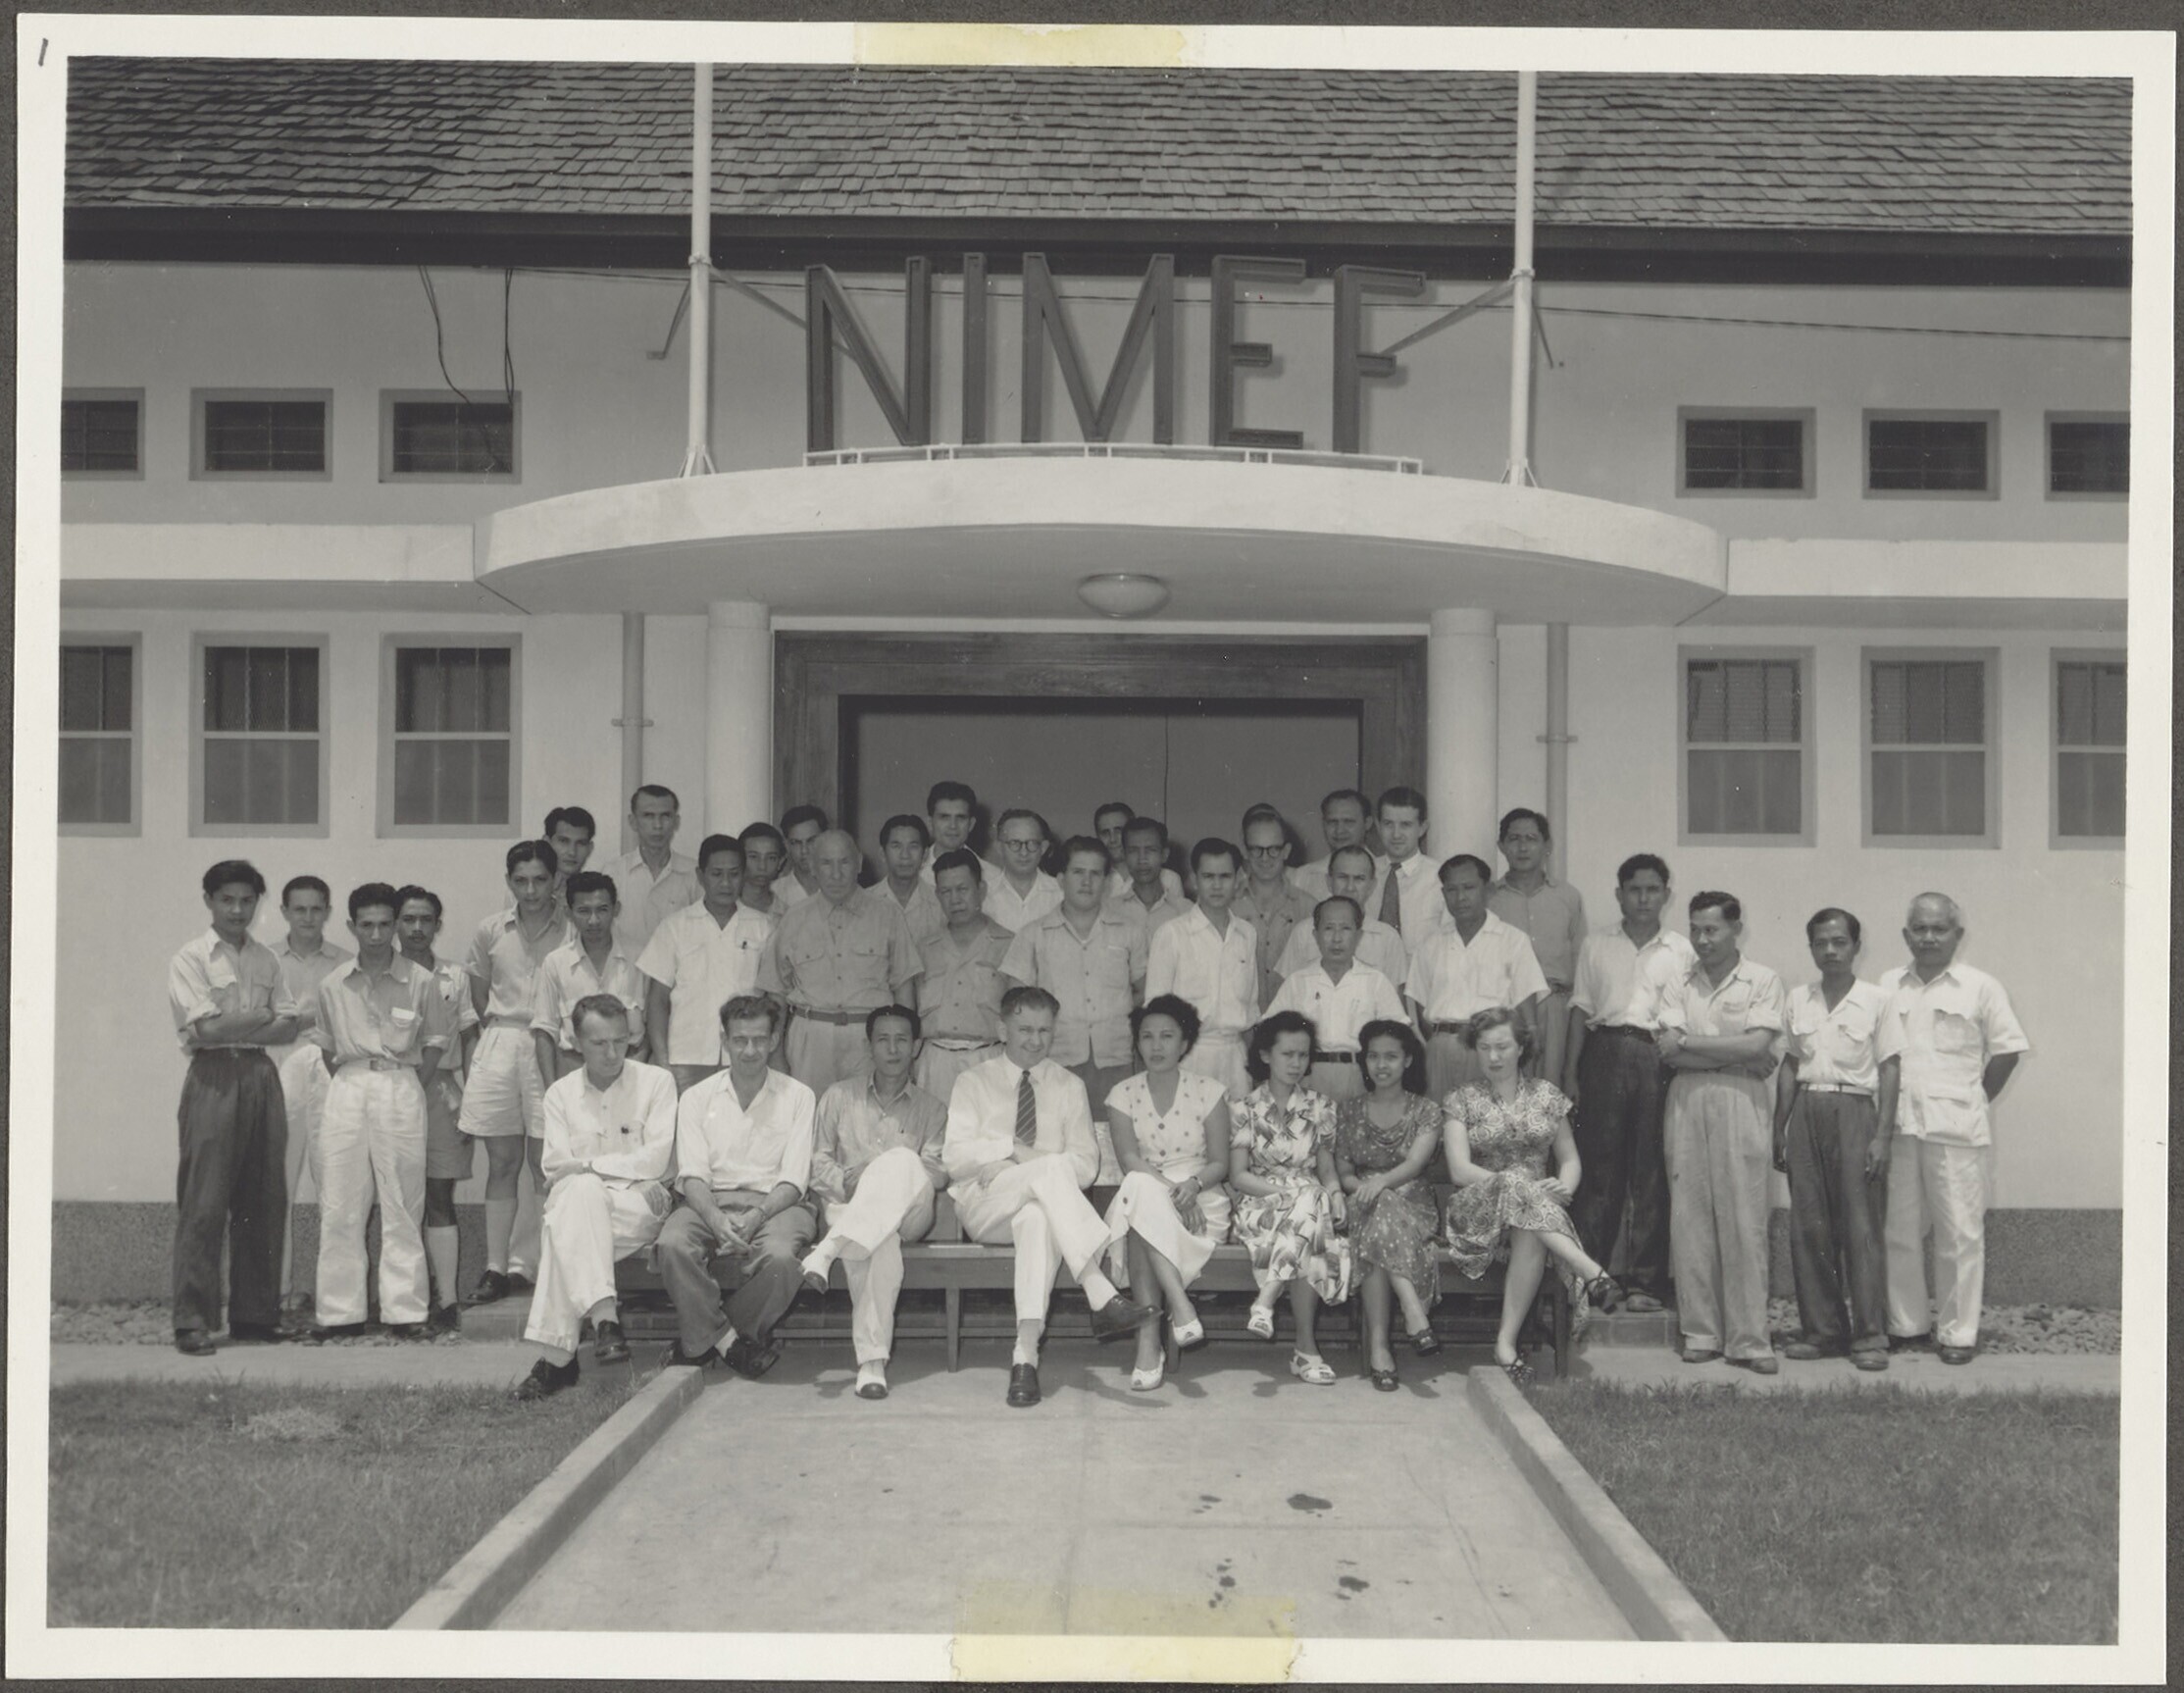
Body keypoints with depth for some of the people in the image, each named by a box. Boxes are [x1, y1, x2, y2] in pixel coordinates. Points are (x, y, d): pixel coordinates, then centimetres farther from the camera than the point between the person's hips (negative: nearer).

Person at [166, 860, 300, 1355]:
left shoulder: (266, 960, 14)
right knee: (204, 1203, -6)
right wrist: (262, 1017, 0)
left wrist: (235, 1029, -6)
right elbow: (207, 1028, -12)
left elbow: (289, 1029, 7)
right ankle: (192, 1321, 0)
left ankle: (256, 1313, 14)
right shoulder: (190, 959, -1)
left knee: (264, 1201, 6)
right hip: (214, 1079, -5)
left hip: (261, 1077, 5)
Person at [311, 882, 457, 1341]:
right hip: (347, 1089, 2)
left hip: (401, 1088, -2)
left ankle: (405, 1311, 5)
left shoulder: (421, 982, -1)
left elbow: (438, 1039, 8)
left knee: (403, 1207, 0)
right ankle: (341, 1311, 10)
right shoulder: (334, 985, 6)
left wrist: (412, 1087, 2)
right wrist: (347, 1081, 5)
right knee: (339, 1207, 2)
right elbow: (328, 1046, 16)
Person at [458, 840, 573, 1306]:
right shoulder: (491, 931, 8)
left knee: (545, 1164, -3)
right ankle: (496, 1268, 7)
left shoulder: (572, 931, -2)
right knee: (502, 1163, 5)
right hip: (499, 1044, 3)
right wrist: (493, 1026, 14)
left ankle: (521, 1264, 4)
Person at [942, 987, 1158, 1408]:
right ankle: (1102, 1297, -46)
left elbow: (1087, 1164, 4)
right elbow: (955, 1158, 0)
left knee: (1040, 1218, -39)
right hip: (982, 1207, -1)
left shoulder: (1069, 1087, 16)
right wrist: (1014, 1151, -14)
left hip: (1044, 1205, 1)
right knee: (1052, 1169, -34)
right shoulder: (973, 1082, 12)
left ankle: (1026, 1352, -48)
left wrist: (1008, 1164, -9)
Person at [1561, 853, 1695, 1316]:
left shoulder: (1680, 950, 11)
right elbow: (1581, 1009, 11)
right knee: (1600, 1166, -2)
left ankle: (1645, 1283, 5)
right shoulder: (1597, 944, 12)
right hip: (1606, 1051, 0)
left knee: (1653, 1174, 0)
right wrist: (1569, 1072, 4)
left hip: (1660, 1058, 0)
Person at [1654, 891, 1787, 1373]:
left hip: (1740, 1103, -3)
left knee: (1744, 1222, -4)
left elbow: (1757, 1045, -10)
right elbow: (1669, 1053, -2)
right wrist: (1740, 1057, -6)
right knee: (1689, 1219, 1)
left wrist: (1688, 1043, -6)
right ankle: (1700, 1333, 8)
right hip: (1686, 1102, 3)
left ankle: (1749, 1340, 0)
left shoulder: (1763, 981, 4)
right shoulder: (1678, 983, 11)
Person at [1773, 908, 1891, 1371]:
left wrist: (1882, 1136, -9)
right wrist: (1779, 1131, 12)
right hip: (1807, 1111, 4)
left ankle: (1870, 1336, -1)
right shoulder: (1798, 999, 12)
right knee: (1808, 1225, 3)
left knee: (1861, 1225, -6)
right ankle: (1821, 1329, 12)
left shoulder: (1877, 1001, -1)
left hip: (1854, 1111, -4)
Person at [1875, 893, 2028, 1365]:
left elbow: (2007, 1051, 5)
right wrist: (1882, 1128, -6)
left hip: (1957, 1130, -3)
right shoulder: (1891, 986, 6)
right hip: (1901, 1126, 3)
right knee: (1901, 1231, 9)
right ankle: (1907, 1324, 21)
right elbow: (1888, 1060, 0)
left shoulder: (1980, 987, 0)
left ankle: (1958, 1331, 10)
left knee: (1960, 1235, 0)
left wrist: (1972, 1102, 7)